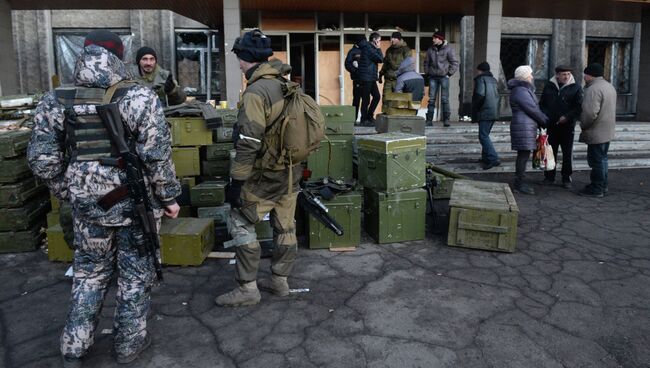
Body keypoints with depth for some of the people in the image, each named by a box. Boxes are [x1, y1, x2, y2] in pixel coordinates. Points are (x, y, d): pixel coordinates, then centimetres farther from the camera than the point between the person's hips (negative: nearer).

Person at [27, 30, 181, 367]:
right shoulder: (140, 98, -14)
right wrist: (169, 196, -4)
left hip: (87, 203, 3)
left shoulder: (55, 102, -2)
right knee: (135, 274, 14)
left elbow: (42, 158, 1)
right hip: (135, 201, -3)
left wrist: (68, 193, 14)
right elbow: (157, 155, -16)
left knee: (89, 273, 21)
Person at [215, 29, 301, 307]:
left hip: (265, 176, -8)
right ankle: (279, 281, 28)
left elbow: (249, 143, -23)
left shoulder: (256, 91, -19)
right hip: (291, 173, 9)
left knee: (241, 224, 3)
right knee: (285, 226, 14)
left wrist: (237, 180, -17)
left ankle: (247, 288, 8)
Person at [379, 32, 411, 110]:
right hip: (388, 79, 6)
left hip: (399, 79, -6)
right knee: (386, 98, 2)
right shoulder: (389, 50, 19)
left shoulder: (405, 50, -1)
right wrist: (381, 74, 22)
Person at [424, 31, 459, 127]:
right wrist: (427, 73, 9)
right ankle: (429, 120, 4)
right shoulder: (431, 49, 10)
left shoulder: (448, 49, 0)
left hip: (444, 77, -3)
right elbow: (426, 62, 20)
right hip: (433, 77, 3)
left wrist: (449, 73, -7)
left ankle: (446, 119, 1)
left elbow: (455, 63, 0)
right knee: (431, 99, 1)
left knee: (445, 99, -4)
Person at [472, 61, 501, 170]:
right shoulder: (493, 80, 19)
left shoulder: (481, 79, -7)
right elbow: (497, 96, 22)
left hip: (484, 112, -9)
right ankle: (486, 157, 23)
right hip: (493, 112, 9)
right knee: (485, 135, 18)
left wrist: (475, 108, -8)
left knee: (483, 136, -11)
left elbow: (479, 94, -20)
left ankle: (493, 159, -20)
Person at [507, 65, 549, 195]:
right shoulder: (521, 91, -15)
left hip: (526, 127, 11)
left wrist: (544, 119, 9)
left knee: (523, 155, 13)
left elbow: (534, 108, 19)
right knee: (524, 155, -7)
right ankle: (519, 184, -1)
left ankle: (519, 183, 19)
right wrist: (545, 121, -2)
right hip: (523, 127, -11)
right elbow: (533, 109, -14)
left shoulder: (525, 89, 18)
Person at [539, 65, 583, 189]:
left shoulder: (575, 87, -1)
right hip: (551, 125, 2)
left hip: (567, 126, -2)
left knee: (567, 153, 4)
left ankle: (566, 179, 14)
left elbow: (579, 107, -4)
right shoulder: (549, 86, 7)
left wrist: (567, 117, -15)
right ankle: (549, 177, 19)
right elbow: (542, 103, 13)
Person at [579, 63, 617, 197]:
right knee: (602, 159, 19)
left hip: (596, 133, -10)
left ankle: (596, 189, 5)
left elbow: (590, 113, -28)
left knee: (596, 161, -2)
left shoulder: (594, 89, -21)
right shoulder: (609, 86, 14)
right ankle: (602, 185, 29)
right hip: (607, 131, 10)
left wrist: (583, 126, -11)